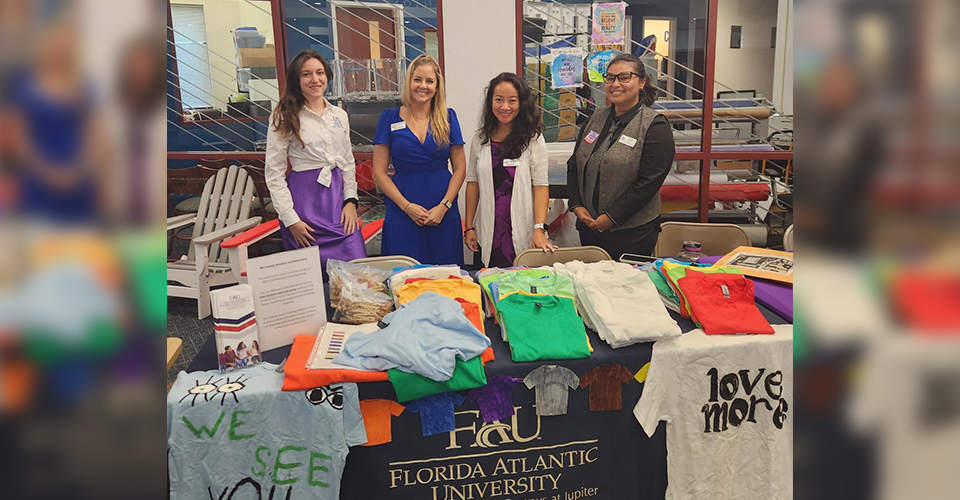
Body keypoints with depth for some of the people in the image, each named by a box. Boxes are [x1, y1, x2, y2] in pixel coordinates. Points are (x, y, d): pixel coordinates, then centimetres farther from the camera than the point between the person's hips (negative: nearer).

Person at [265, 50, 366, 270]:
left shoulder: (339, 115, 11)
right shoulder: (285, 119, -3)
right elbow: (273, 173, -4)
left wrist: (350, 200, 2)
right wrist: (290, 219, -10)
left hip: (338, 196, 4)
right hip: (306, 198, -4)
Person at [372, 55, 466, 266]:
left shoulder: (448, 117, 7)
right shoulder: (390, 118, 4)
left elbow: (460, 167, 6)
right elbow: (379, 172, 1)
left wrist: (444, 205, -7)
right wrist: (406, 206, -10)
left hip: (443, 212, 1)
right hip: (403, 213, -1)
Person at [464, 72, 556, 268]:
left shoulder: (534, 140, -3)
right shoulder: (480, 140, 7)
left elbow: (541, 186, -7)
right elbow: (473, 184, 9)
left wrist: (539, 229, -17)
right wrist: (469, 227, 6)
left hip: (523, 236, -2)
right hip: (488, 235, 3)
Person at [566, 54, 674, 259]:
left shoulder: (655, 126, -10)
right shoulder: (597, 118, 9)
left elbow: (649, 182, -16)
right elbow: (574, 164, 12)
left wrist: (611, 217, -17)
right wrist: (576, 205, -1)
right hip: (588, 226, 6)